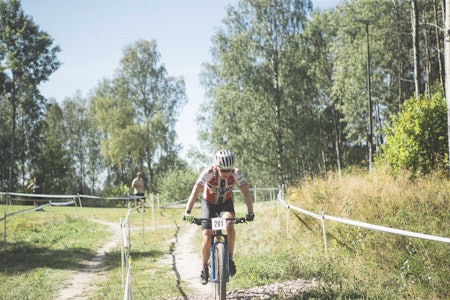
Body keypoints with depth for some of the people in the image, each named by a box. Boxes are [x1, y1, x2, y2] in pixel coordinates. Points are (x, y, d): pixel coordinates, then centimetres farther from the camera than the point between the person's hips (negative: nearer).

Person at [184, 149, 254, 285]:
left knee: (229, 224, -31)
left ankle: (230, 259, -15)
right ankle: (204, 267, 10)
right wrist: (187, 212, -47)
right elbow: (195, 191, -36)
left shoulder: (236, 173, -25)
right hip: (209, 203, -1)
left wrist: (250, 212, -43)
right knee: (207, 239, -13)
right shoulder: (208, 173, -30)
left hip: (226, 203, 1)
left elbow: (246, 191, -29)